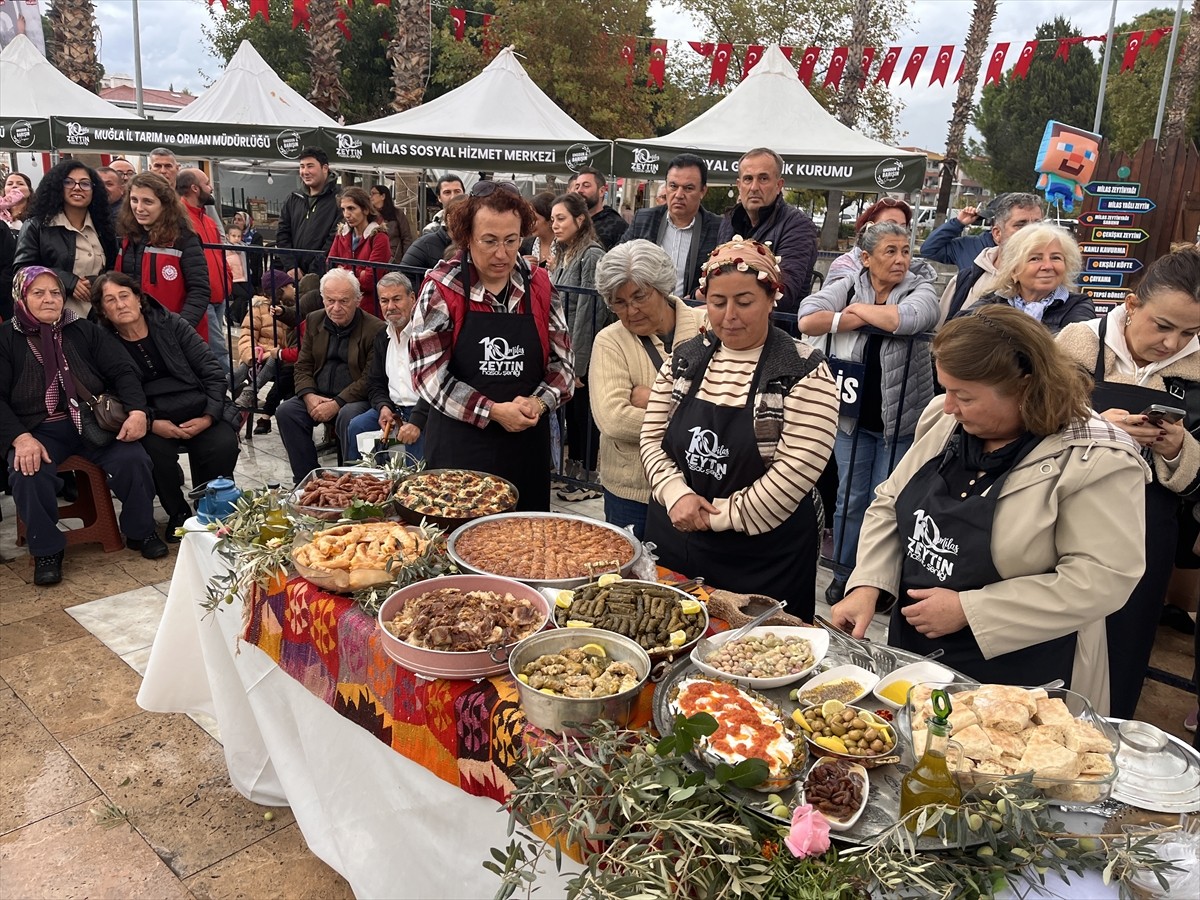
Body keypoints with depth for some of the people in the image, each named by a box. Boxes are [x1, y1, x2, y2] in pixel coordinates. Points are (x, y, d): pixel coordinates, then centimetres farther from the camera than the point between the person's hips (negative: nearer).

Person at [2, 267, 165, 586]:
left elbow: (122, 371, 5)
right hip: (38, 429, -1)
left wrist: (137, 411, -15)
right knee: (28, 474, -30)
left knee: (133, 460, -23)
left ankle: (140, 531, 2)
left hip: (94, 421, 1)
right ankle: (47, 549, -8)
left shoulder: (85, 331, 12)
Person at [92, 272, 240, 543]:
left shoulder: (170, 324, 3)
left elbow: (212, 372, 2)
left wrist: (209, 416, -11)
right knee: (156, 453, -32)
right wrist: (151, 424, -19)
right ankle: (178, 513, -3)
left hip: (199, 411, 1)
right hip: (151, 421, 0)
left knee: (224, 445, -28)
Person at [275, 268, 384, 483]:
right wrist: (309, 395, -10)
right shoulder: (314, 321, 9)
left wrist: (337, 404, -21)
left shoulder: (375, 329, -11)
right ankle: (306, 480, -9)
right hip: (318, 395, 6)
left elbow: (370, 379, -14)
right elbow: (303, 366, 10)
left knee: (348, 416, -36)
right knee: (285, 411, -18)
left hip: (356, 399, -6)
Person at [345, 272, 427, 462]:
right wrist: (384, 407, -4)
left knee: (417, 437, -33)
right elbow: (375, 384, 19)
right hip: (393, 409, 7)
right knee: (355, 427, -10)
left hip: (424, 411, -7)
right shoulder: (382, 337, 17)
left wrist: (416, 421, -28)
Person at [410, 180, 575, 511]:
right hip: (458, 446, -3)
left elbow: (562, 361, 6)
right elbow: (429, 372, -10)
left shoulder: (540, 287, 4)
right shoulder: (442, 288, -6)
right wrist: (493, 411, -16)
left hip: (528, 444, 3)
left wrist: (538, 403, -12)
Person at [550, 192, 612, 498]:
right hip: (564, 353, 8)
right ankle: (574, 470, 28)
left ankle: (588, 479, 14)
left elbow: (588, 313, -18)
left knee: (584, 415, 2)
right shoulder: (563, 256, 12)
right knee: (570, 412, 15)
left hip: (584, 356, -8)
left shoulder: (592, 256, -14)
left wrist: (577, 364, -18)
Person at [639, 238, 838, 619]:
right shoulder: (684, 357, 3)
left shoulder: (804, 372, -13)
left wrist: (713, 515, -14)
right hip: (671, 545, 4)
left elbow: (793, 474, -18)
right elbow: (652, 439, 4)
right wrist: (677, 495, -14)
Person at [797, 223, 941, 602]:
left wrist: (861, 308, -13)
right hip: (853, 416, 1)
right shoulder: (846, 287, -1)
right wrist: (864, 318, -19)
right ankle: (843, 574, 28)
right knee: (850, 497, 12)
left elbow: (907, 318, -28)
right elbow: (807, 321, -18)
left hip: (901, 421, -1)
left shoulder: (920, 290, -4)